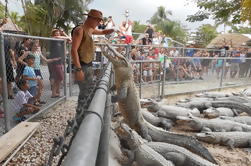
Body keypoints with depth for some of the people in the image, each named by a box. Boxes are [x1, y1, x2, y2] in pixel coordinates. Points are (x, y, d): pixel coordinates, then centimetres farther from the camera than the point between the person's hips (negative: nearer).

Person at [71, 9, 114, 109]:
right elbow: (74, 50, -21)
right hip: (82, 66, -10)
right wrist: (78, 69, -26)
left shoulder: (90, 30, 13)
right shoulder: (80, 30, -13)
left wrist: (112, 30, 11)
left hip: (89, 65, 10)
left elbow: (103, 32, 32)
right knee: (84, 93, -8)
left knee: (89, 92, 16)